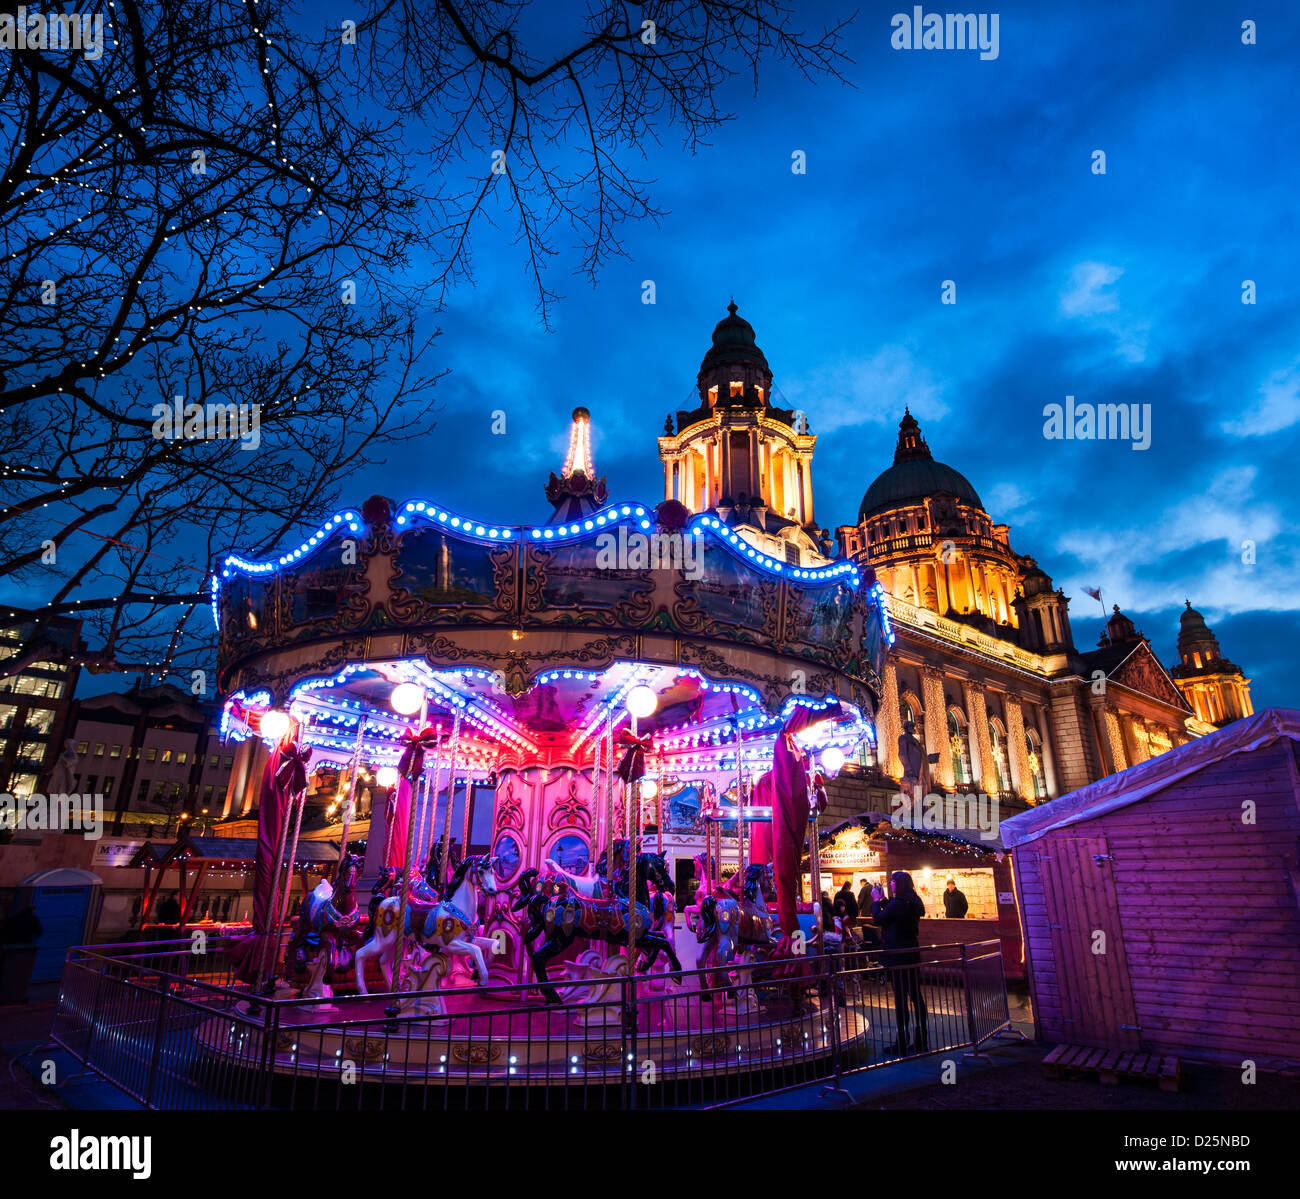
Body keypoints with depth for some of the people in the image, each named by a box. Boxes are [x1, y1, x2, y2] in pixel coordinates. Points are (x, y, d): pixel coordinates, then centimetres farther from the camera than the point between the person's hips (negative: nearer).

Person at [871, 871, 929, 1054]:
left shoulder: (897, 903, -20)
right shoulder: (913, 902, 7)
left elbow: (878, 918, -9)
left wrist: (876, 900, 3)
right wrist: (883, 899, 18)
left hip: (897, 956, -8)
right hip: (913, 955, 8)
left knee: (900, 997, -3)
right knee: (916, 994, 13)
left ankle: (901, 1043, 3)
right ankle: (922, 1040, 21)